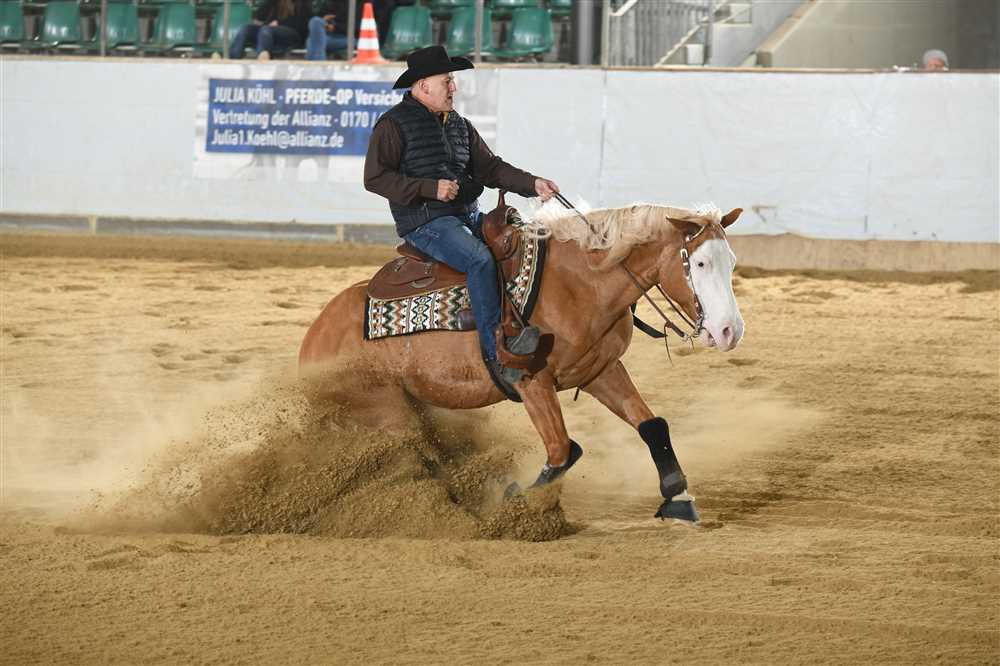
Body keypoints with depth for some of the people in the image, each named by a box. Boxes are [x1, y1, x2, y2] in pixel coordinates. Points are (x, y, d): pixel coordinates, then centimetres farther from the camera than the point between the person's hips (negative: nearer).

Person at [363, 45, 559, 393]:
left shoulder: (459, 125, 19)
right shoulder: (394, 125, -4)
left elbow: (489, 167, 16)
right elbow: (375, 178, -10)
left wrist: (532, 184, -1)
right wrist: (430, 188, -18)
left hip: (469, 216, 8)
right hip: (426, 222, -8)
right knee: (480, 259, -31)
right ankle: (496, 352, -34)